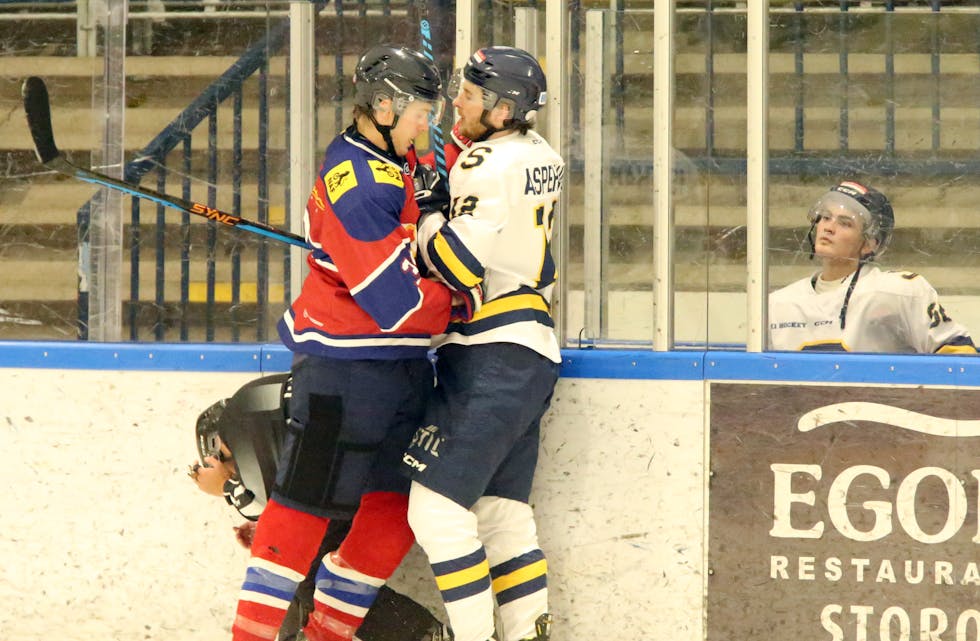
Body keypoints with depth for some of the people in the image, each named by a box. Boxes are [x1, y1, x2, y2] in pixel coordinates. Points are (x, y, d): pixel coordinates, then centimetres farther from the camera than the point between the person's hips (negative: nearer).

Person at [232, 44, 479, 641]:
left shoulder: (400, 162, 9)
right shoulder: (358, 186, -21)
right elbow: (398, 304, -25)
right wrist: (464, 302, -11)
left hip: (403, 365, 10)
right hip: (347, 368, -10)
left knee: (396, 508, 12)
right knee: (307, 503, -4)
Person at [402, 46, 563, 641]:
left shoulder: (491, 163, -16)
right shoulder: (540, 157, 13)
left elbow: (458, 264, -20)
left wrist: (427, 218, -3)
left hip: (491, 357, -10)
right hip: (534, 352, 10)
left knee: (437, 508, -10)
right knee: (502, 509, 13)